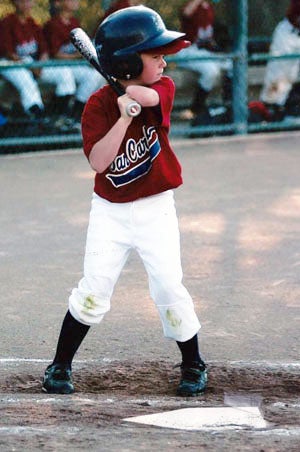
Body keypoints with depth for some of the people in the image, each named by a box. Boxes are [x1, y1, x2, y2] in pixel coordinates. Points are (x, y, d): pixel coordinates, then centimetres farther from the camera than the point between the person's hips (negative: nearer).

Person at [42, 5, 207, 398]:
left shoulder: (163, 88, -7)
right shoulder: (99, 106, -12)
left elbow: (147, 96, -32)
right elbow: (98, 162, -23)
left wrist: (120, 87, -19)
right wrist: (124, 116, -30)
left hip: (155, 209, 1)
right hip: (110, 213, -1)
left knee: (168, 288, -5)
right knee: (94, 290, -4)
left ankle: (193, 366, 14)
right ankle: (60, 366, 11)